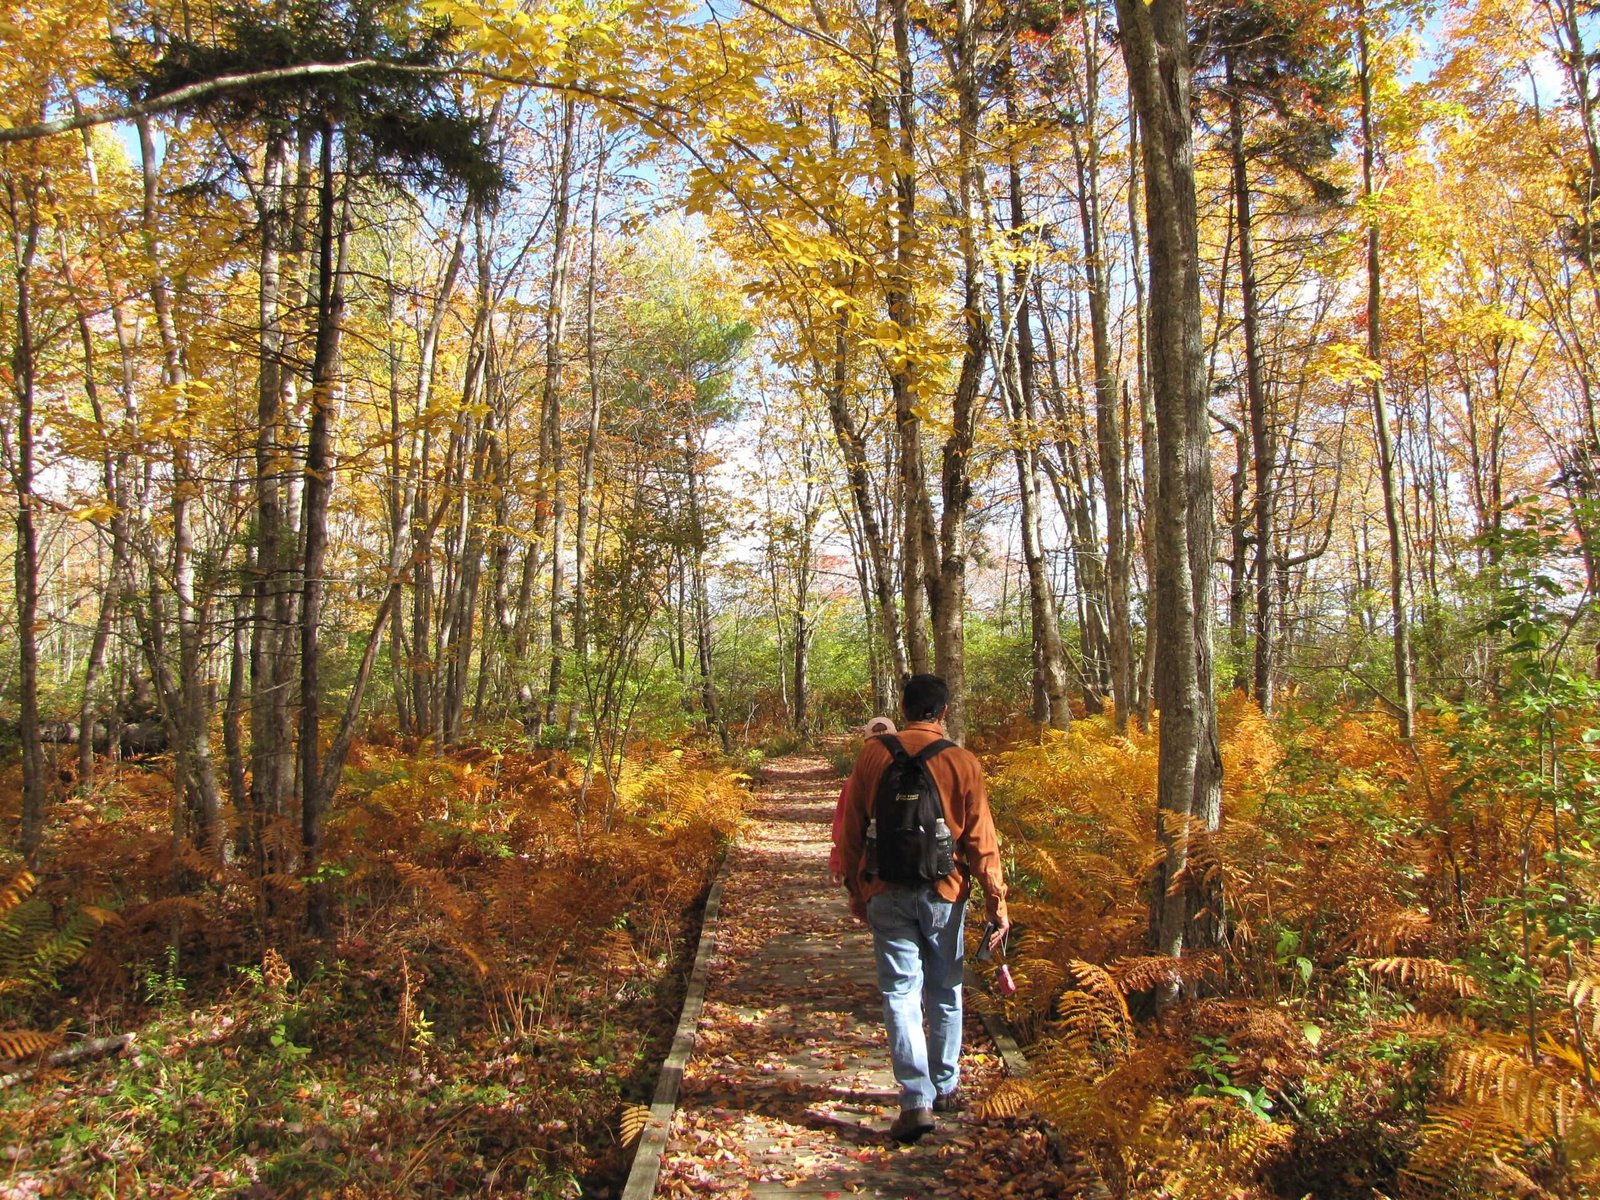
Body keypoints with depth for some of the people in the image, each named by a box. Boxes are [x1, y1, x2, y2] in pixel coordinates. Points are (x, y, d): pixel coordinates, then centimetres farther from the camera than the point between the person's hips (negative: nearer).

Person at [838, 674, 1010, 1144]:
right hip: (945, 893, 0)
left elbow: (851, 829, 3)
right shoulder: (963, 762, -6)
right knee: (945, 991, 16)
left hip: (887, 893, 0)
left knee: (900, 993, 3)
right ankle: (946, 1088, 28)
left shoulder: (872, 754, -2)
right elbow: (981, 840, -5)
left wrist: (856, 888, 14)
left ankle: (917, 1100, -4)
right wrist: (997, 902, 2)